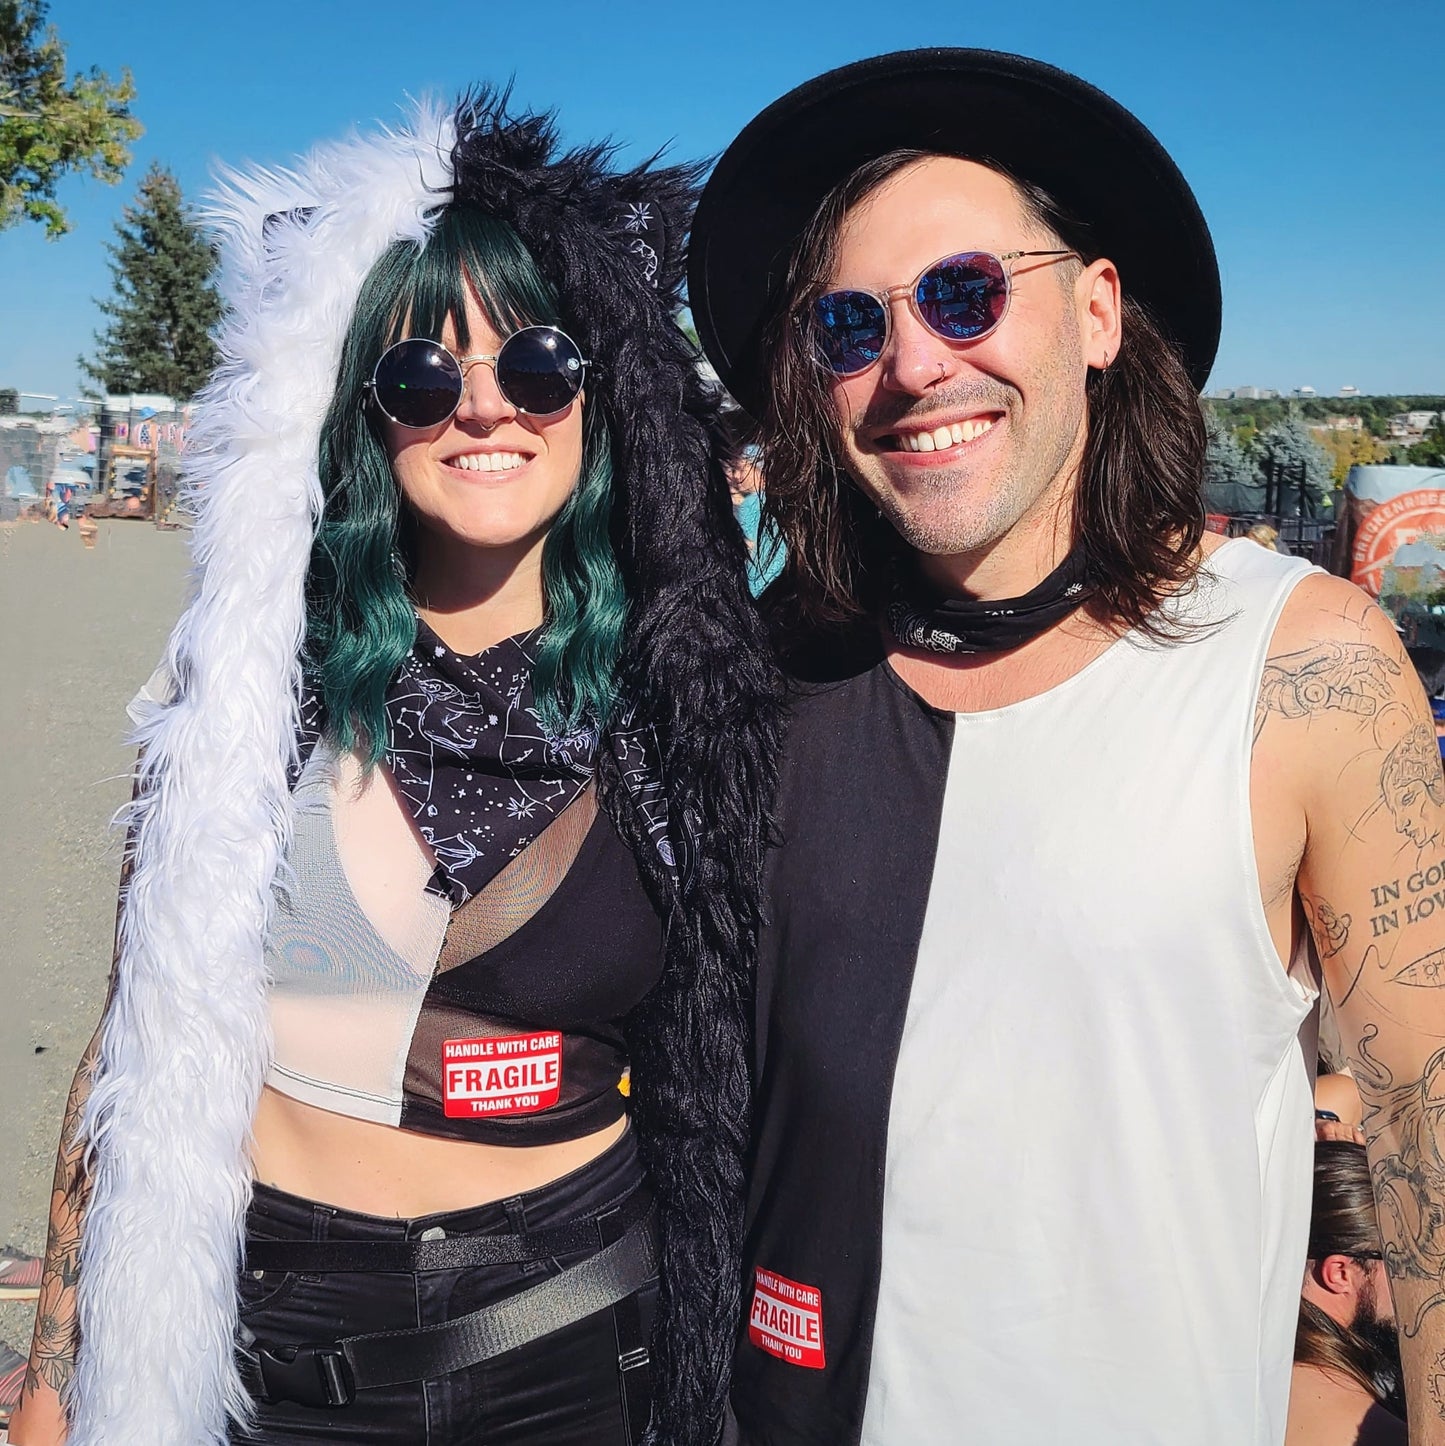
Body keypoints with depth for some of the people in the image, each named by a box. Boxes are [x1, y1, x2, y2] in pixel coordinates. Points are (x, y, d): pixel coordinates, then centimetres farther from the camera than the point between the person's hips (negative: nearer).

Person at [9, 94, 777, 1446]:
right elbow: (136, 1034, -2)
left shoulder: (677, 699, -9)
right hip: (264, 1335, 1)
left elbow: (718, 1067, -1)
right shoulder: (251, 681, -9)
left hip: (568, 1331, 0)